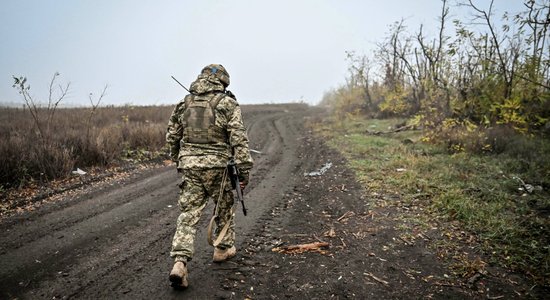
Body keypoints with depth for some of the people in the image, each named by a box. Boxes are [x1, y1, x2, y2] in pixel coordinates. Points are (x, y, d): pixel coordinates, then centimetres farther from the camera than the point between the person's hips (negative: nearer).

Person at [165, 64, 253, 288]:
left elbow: (172, 136, 14)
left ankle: (179, 263, -8)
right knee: (224, 208, 19)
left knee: (188, 213, 4)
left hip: (189, 165, 3)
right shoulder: (227, 103, -4)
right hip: (217, 165, -3)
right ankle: (223, 249, 33)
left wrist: (177, 159, 28)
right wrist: (244, 168, -10)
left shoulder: (185, 103, 10)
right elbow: (238, 138, -11)